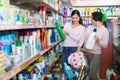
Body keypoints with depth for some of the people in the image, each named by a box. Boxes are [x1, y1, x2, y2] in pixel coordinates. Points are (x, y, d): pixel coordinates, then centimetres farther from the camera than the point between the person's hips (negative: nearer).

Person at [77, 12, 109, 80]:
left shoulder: (105, 30, -3)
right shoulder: (89, 28, 8)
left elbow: (105, 45, -6)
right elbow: (83, 38, 5)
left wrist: (98, 40, -23)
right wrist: (79, 47, -8)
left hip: (95, 54, -4)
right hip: (85, 52, 4)